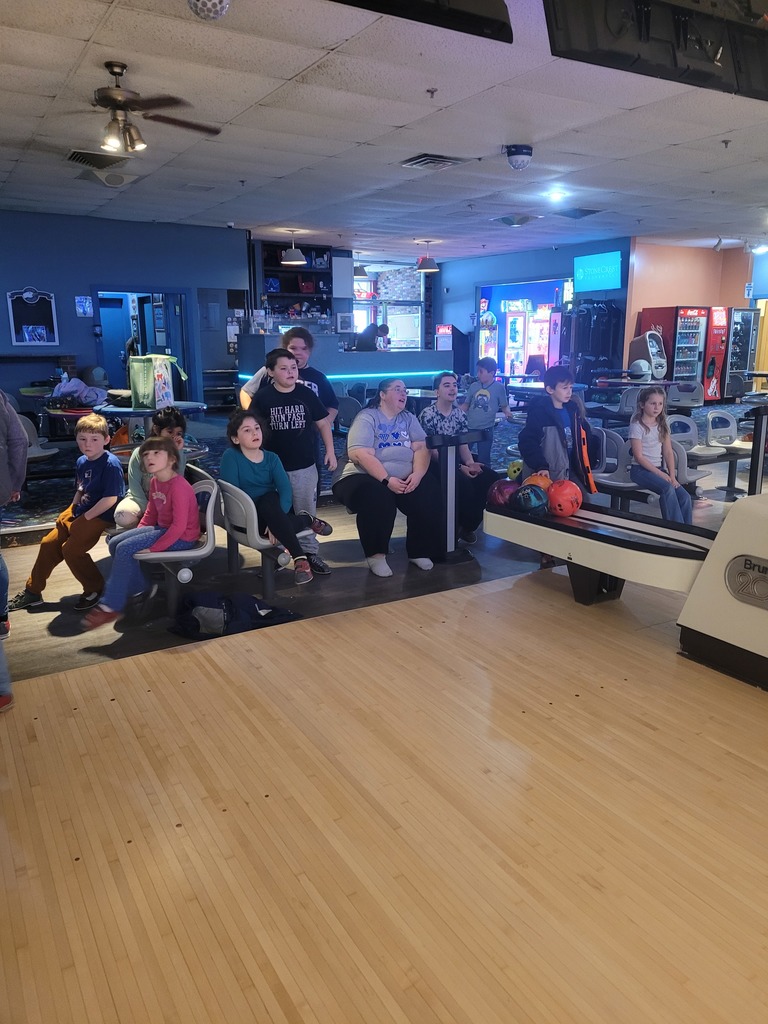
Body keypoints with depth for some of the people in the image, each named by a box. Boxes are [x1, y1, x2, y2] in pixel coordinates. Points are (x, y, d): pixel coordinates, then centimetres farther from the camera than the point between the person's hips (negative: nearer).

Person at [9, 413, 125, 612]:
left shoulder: (110, 464, -20)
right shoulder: (81, 462, 6)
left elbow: (110, 499, -24)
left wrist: (85, 517, -17)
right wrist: (70, 512, 6)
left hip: (101, 516, -9)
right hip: (80, 512, 9)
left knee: (71, 549, -17)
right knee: (48, 543, 7)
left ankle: (95, 588, 5)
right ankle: (32, 591, 22)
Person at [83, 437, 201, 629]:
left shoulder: (178, 486, -25)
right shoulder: (154, 482, 5)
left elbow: (179, 525, -27)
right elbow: (151, 512, 18)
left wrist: (153, 548, -26)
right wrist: (137, 534, 10)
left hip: (182, 537, -10)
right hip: (162, 528, 10)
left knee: (125, 549, -21)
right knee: (115, 543, 5)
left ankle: (111, 607, -10)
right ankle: (136, 588, 21)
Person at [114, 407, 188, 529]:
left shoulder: (179, 455, -1)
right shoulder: (140, 453, -6)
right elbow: (135, 486, -6)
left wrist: (178, 452, -22)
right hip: (140, 500, -1)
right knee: (122, 515, -36)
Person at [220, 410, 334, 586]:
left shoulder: (271, 458, 2)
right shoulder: (230, 457, -7)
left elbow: (286, 490, -10)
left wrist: (276, 520, -28)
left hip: (272, 507, 3)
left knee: (270, 500, -34)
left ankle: (299, 558, -25)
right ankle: (306, 520, -9)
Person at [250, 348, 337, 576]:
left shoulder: (307, 394, -2)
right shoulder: (263, 397, -6)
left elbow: (323, 423, 7)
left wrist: (330, 451, 2)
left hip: (304, 466, 1)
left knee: (306, 512, 10)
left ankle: (310, 553, 21)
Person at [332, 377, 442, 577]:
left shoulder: (408, 418, 13)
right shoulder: (366, 418, -5)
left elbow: (422, 448, 2)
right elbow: (360, 455, -18)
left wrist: (417, 474, -18)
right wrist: (387, 480, -26)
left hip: (405, 479, 5)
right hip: (366, 477, -5)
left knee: (431, 493, -21)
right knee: (377, 498, -36)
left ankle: (419, 551, -4)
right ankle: (376, 555, -17)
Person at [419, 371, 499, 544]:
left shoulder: (460, 414, 8)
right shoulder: (427, 415, -12)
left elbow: (463, 445, 6)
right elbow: (432, 451, -15)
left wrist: (470, 463, -17)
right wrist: (460, 467, -23)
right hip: (436, 465, -7)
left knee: (491, 478, -16)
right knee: (464, 483, -34)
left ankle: (468, 525, -2)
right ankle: (456, 526, -9)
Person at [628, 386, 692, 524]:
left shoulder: (662, 425, 11)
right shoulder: (637, 426, -8)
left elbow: (668, 452, 7)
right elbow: (639, 457, -12)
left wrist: (672, 476, -7)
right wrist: (660, 474, -16)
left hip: (659, 468, 6)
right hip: (641, 469, -6)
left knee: (685, 497, -15)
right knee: (668, 489, -33)